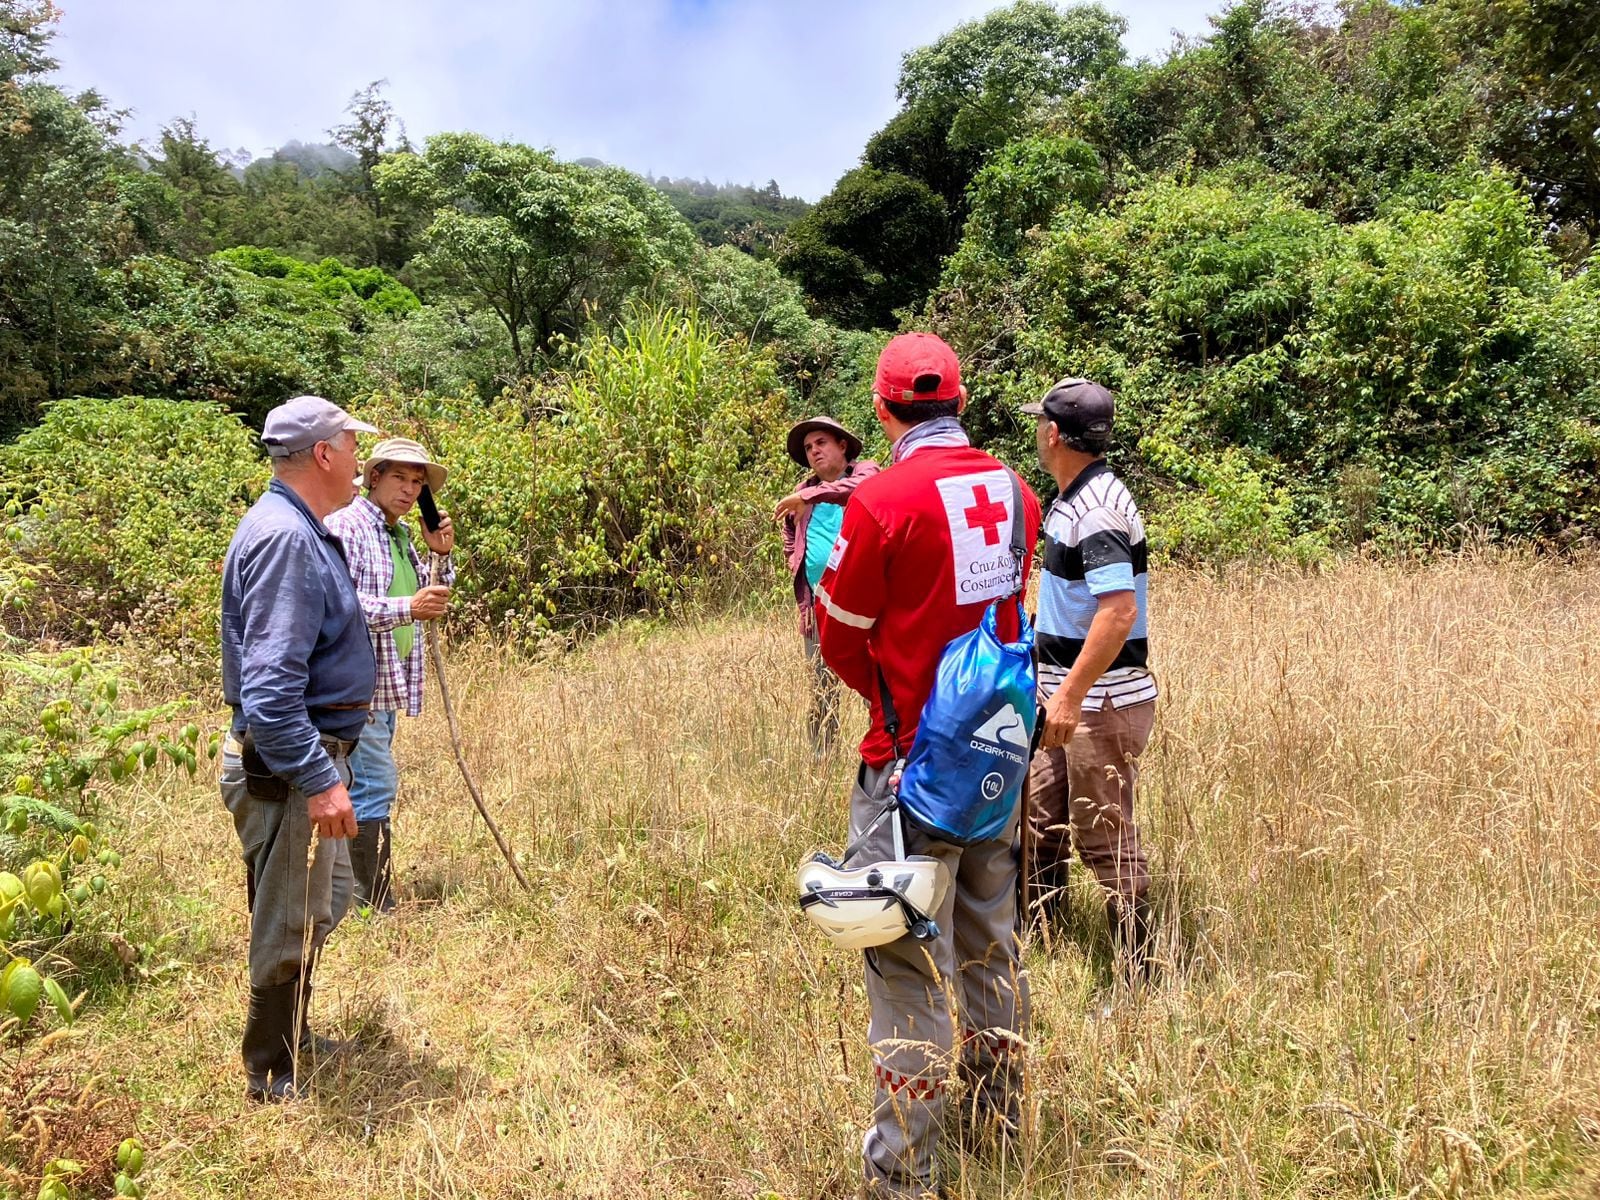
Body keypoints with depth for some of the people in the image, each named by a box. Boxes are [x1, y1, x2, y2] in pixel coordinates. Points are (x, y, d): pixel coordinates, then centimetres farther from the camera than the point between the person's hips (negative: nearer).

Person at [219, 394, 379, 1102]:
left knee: (322, 905, 23)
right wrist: (318, 779, -30)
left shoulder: (299, 529, 11)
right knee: (291, 923, 5)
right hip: (291, 764, -11)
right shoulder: (285, 537, -22)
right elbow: (270, 683, -29)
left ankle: (292, 1035, 42)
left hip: (309, 755, 11)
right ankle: (272, 1074, 24)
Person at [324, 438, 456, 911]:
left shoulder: (401, 534, 17)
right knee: (374, 787, -11)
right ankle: (373, 906, -6)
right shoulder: (347, 525, -11)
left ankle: (349, 896, 25)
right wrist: (406, 608, -30)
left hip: (387, 686, 10)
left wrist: (441, 555, 7)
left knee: (365, 788, 15)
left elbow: (429, 601, 22)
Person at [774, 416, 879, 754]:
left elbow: (860, 488, -25)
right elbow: (789, 534, 31)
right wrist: (798, 578, 16)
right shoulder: (804, 490, 15)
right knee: (821, 695, 11)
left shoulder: (865, 472, 1)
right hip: (818, 605, 5)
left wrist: (808, 496, -28)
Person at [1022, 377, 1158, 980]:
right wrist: (1054, 682, 23)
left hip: (1101, 702, -10)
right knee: (1043, 821, 19)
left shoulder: (1097, 507, -20)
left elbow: (1119, 611, -28)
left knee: (1106, 840, 0)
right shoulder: (1072, 498, 11)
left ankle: (1138, 976, 14)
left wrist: (1072, 693, -28)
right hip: (1069, 694, 10)